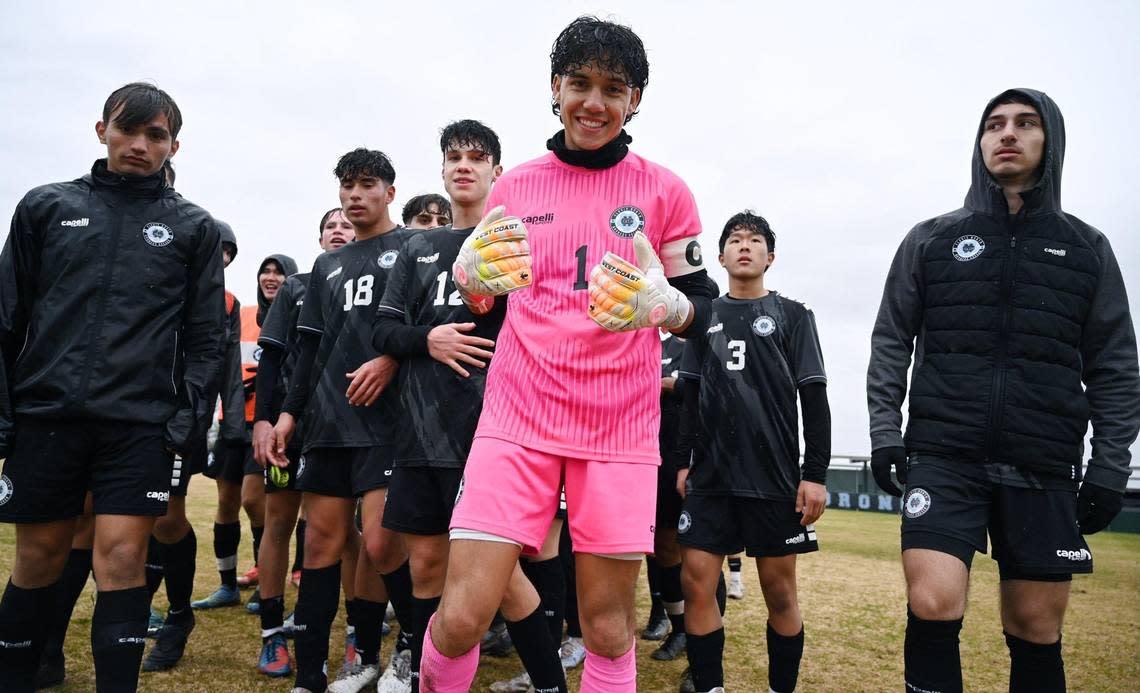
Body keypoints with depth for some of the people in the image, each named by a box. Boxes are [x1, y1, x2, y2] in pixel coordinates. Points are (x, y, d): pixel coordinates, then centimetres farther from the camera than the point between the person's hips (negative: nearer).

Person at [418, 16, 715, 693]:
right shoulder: (515, 186, 8)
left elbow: (701, 307, 6)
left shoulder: (665, 191, 4)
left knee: (608, 628, 3)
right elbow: (478, 299, 14)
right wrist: (475, 272, -9)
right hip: (518, 417, 1)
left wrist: (655, 302, -17)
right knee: (461, 616, -4)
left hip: (620, 429, 0)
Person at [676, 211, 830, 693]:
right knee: (696, 580, -3)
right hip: (710, 475, 2)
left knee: (779, 591, 2)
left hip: (775, 474, -2)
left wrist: (815, 473, -7)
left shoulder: (792, 315, 7)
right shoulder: (705, 317, 14)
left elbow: (814, 398, 1)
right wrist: (684, 462, 7)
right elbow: (691, 397, 14)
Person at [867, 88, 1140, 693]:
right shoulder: (929, 240, 8)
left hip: (1044, 470, 2)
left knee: (1036, 633, 7)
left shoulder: (1088, 248, 10)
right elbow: (890, 343, 8)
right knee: (933, 609, -14)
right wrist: (884, 430, -2)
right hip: (943, 459, -1)